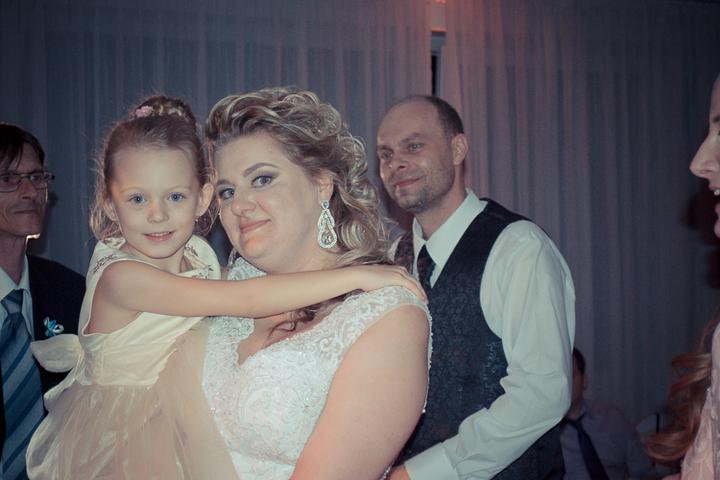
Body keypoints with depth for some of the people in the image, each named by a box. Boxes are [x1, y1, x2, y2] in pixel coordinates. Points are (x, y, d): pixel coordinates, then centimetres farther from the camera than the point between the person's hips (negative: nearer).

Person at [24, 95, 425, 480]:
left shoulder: (202, 254, -4)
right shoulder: (119, 276, -26)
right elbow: (246, 299, -34)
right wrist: (357, 275, -35)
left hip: (182, 435, 6)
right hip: (117, 444, -5)